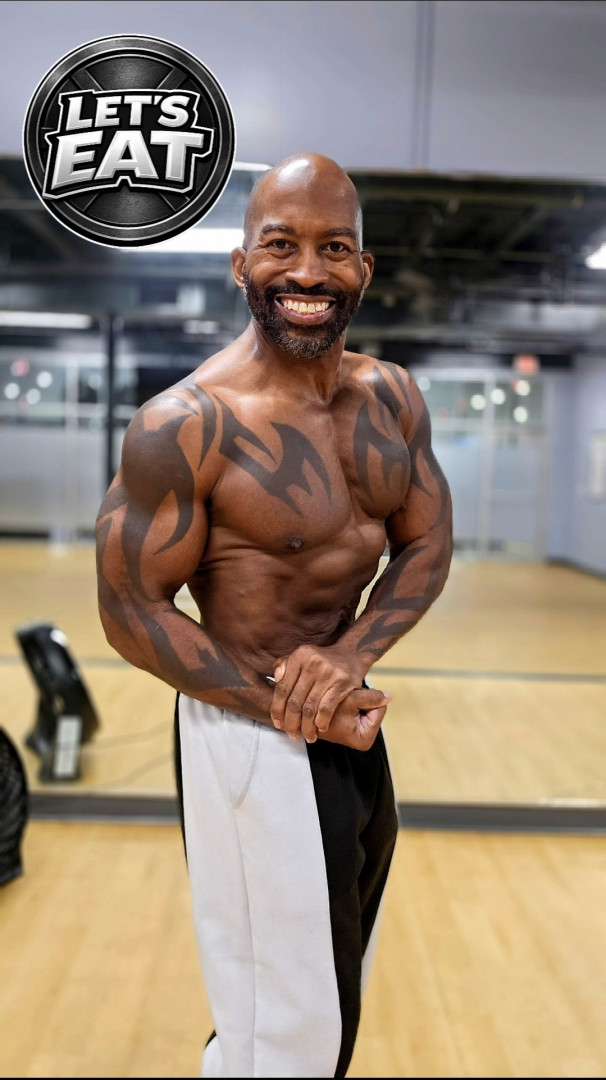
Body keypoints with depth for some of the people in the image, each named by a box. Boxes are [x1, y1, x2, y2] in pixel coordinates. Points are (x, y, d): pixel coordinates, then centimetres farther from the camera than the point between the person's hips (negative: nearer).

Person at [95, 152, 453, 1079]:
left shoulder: (392, 396, 0)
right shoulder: (185, 426, -20)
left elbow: (428, 545, 3)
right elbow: (132, 614, -16)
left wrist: (347, 658, -15)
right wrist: (290, 712, -18)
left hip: (353, 720, 7)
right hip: (253, 742, -7)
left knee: (335, 994, 26)